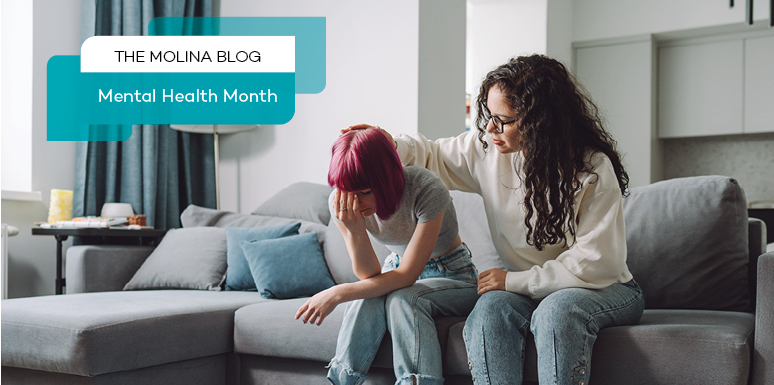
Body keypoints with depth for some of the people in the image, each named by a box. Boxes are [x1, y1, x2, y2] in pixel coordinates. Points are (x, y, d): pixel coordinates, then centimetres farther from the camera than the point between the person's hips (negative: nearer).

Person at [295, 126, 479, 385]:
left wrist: (337, 294, -33)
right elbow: (369, 275, -17)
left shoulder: (427, 189, -30)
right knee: (367, 298, -29)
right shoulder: (341, 203, -16)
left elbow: (406, 276, -28)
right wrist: (355, 230, -35)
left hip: (452, 275, -3)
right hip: (399, 270, 3)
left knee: (402, 299, -33)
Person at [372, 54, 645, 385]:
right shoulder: (486, 148, -3)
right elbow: (433, 156, 14)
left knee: (557, 310, -37)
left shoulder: (593, 169, -17)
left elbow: (593, 265, -18)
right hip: (529, 290, 4)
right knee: (490, 307, -30)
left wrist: (515, 280, -18)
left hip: (603, 289, -3)